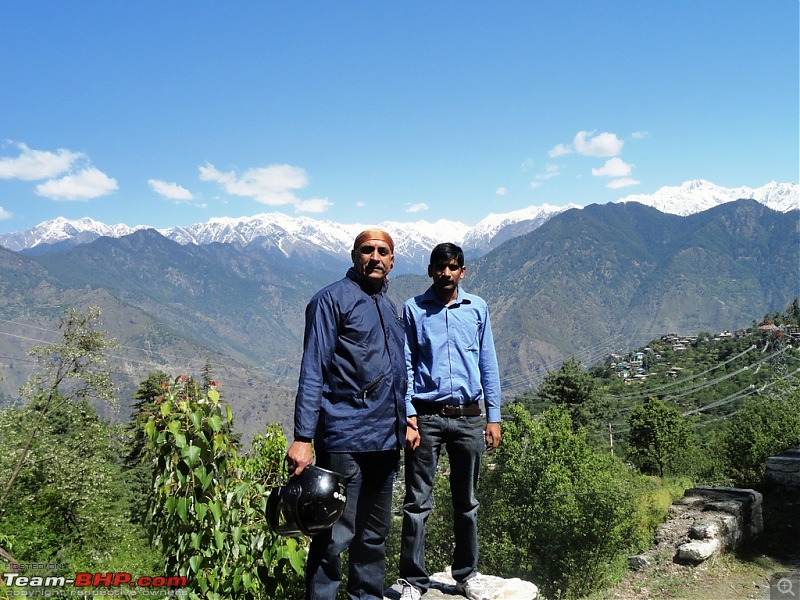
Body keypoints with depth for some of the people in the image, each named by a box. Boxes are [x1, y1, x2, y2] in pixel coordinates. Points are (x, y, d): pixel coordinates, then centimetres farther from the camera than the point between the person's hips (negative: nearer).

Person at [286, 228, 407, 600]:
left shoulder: (389, 307, 17)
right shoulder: (332, 299, -5)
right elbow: (312, 373, -11)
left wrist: (406, 421, 19)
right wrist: (302, 438, -17)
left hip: (386, 441, 8)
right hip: (345, 440, -7)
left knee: (374, 535, 16)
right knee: (335, 537, -3)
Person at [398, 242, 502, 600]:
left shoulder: (477, 309, 7)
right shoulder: (414, 309, 2)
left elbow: (488, 365, 9)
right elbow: (406, 367, 0)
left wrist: (494, 417, 5)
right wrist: (408, 418, -8)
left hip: (468, 418, 2)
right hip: (426, 416, -2)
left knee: (466, 502, 13)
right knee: (418, 503, 1)